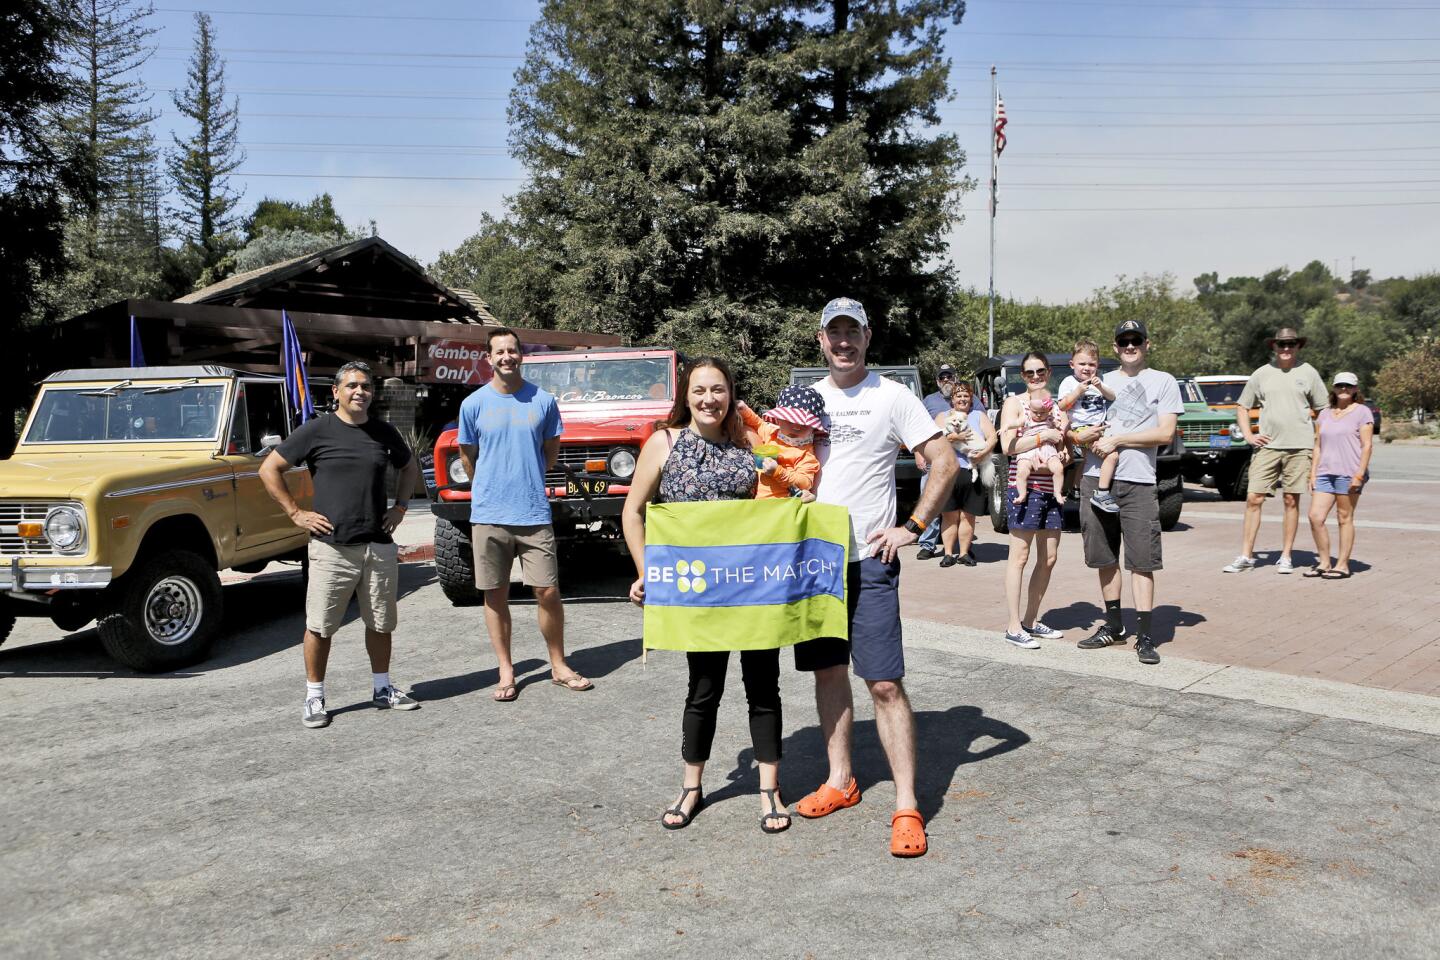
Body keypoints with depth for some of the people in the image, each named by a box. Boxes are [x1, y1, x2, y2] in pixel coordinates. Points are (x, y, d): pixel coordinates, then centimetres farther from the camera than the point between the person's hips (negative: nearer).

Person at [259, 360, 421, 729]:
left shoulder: (384, 432, 8)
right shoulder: (316, 430, -4)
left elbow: (409, 467, 26)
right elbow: (269, 469, 0)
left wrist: (400, 506, 13)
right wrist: (295, 513, -4)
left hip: (380, 546, 4)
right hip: (332, 546, -3)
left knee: (381, 623, 12)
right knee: (320, 626, 1)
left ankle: (382, 688, 26)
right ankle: (314, 698, 14)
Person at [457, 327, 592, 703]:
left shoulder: (543, 401, 2)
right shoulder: (473, 404, 0)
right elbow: (468, 457, 11)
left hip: (534, 514, 0)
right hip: (489, 516, 0)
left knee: (548, 592, 1)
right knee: (496, 595, 6)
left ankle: (559, 667, 17)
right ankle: (506, 672, 18)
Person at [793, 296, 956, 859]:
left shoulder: (891, 397, -3)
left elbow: (945, 463, -6)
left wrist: (913, 528, -11)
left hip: (868, 560, -5)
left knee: (884, 683, -7)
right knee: (828, 671, 12)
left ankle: (907, 807, -2)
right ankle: (840, 781, 26)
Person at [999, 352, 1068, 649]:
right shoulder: (1014, 402, -2)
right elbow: (1008, 446, -14)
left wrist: (1064, 442, 3)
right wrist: (1044, 436, -15)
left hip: (1051, 487, 7)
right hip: (1024, 487, -7)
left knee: (1048, 558, 9)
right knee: (1020, 556, -5)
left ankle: (1031, 619, 21)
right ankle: (1013, 626, 0)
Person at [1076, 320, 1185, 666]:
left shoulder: (1163, 382, 6)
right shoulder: (1100, 381, 16)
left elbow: (1165, 433, -5)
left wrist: (1116, 439, -9)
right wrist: (1086, 437, -1)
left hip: (1138, 483, -4)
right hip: (1095, 479, 4)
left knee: (1141, 561, -5)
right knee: (1105, 558, 9)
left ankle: (1144, 636, -1)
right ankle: (1113, 625, 21)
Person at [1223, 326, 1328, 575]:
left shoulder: (1308, 373, 5)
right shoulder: (1261, 374, 8)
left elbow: (1323, 409, 10)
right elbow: (1242, 407, 15)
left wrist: (1318, 441, 2)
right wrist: (1248, 435, 3)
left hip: (1299, 447, -1)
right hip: (1267, 445, 1)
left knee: (1292, 501, 4)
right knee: (1253, 499, -3)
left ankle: (1286, 557, 12)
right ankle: (1246, 556, 3)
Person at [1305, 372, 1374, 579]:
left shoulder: (1362, 412, 1)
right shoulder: (1325, 414, 17)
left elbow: (1367, 445, -6)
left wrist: (1360, 474, -14)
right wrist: (1313, 473, 10)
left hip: (1349, 474, -5)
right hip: (1325, 472, 5)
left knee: (1345, 518, -1)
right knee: (1315, 517, -3)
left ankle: (1343, 565, 6)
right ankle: (1324, 562, 8)